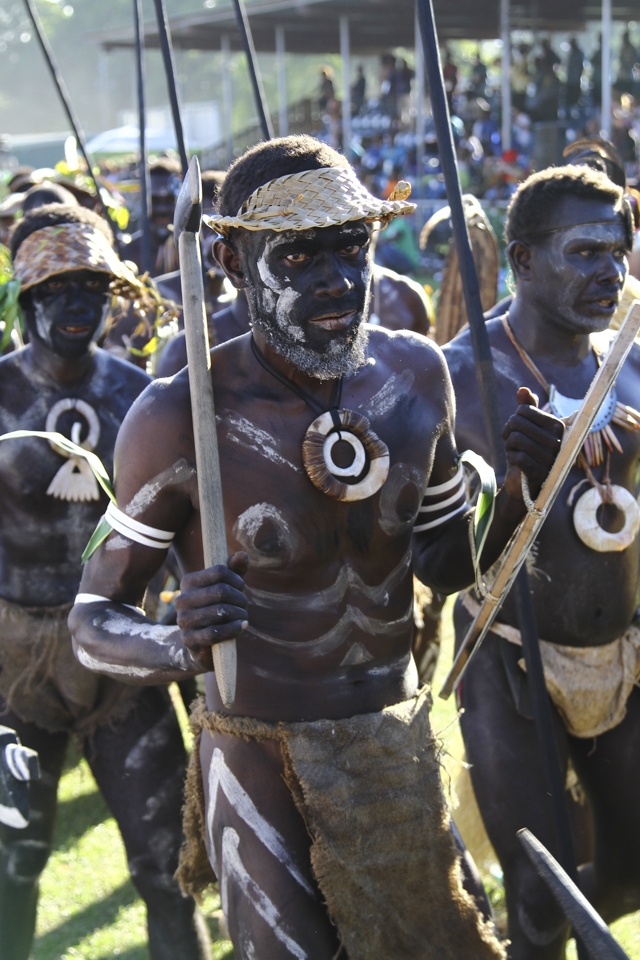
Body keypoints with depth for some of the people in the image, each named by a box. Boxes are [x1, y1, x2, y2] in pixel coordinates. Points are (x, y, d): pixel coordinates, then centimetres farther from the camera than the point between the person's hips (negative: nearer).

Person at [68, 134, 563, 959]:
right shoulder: (180, 419, -19)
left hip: (399, 748, 5)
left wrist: (521, 487, -9)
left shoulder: (414, 375, -3)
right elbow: (91, 617, -12)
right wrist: (181, 647, -34)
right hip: (262, 768, -5)